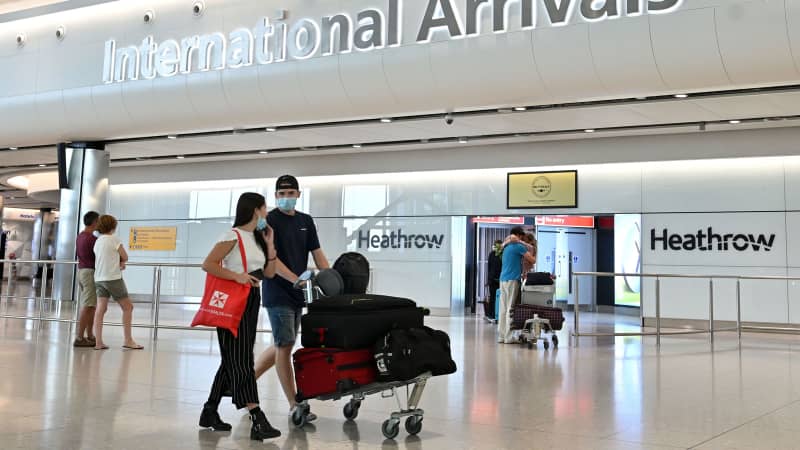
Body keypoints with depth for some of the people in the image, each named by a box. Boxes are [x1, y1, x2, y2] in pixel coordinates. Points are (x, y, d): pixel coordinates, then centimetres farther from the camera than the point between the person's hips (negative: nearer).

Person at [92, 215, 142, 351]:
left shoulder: (98, 241, 13)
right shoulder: (113, 239, -9)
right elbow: (125, 257, -3)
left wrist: (119, 263, 2)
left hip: (99, 278, 7)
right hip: (113, 278, -7)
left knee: (101, 309, 2)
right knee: (128, 307, 3)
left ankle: (98, 342, -3)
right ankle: (128, 340, 2)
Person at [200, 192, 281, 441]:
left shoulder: (257, 238, 16)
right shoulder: (233, 235, -9)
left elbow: (269, 273, 15)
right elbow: (208, 264, -16)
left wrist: (270, 244, 7)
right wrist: (237, 276, -24)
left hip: (252, 302, 9)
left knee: (232, 360, 12)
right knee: (240, 361, -11)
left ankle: (210, 411, 23)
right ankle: (258, 420, -16)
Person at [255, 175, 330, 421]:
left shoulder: (306, 221, 12)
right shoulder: (270, 220, -7)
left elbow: (318, 254, 11)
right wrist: (297, 279, -27)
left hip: (297, 295, 7)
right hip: (278, 294, -7)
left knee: (282, 346, 14)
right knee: (285, 347, -4)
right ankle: (294, 405, 1)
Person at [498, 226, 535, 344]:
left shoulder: (507, 247, 20)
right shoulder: (519, 246, -6)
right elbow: (532, 260, -6)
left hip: (503, 279, 8)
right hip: (512, 280, -8)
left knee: (503, 308, 6)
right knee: (510, 308, -7)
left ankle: (501, 336, 6)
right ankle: (508, 337, -7)